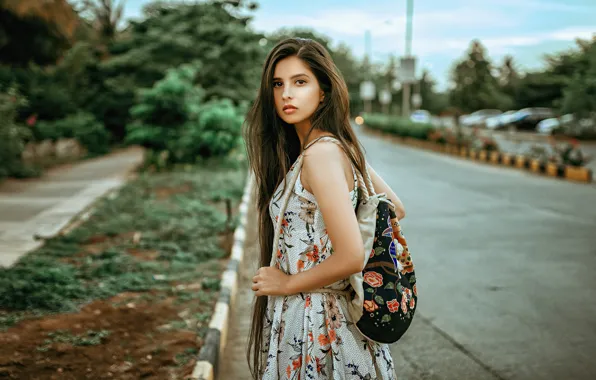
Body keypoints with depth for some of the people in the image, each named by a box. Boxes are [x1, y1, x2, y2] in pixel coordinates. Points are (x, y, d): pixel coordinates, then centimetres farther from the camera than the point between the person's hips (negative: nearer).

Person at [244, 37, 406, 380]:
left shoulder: (321, 151, -22)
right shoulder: (342, 145, 4)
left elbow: (351, 257, -28)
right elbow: (395, 208, 15)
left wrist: (287, 283, -13)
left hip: (314, 319, -9)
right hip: (335, 312, 9)